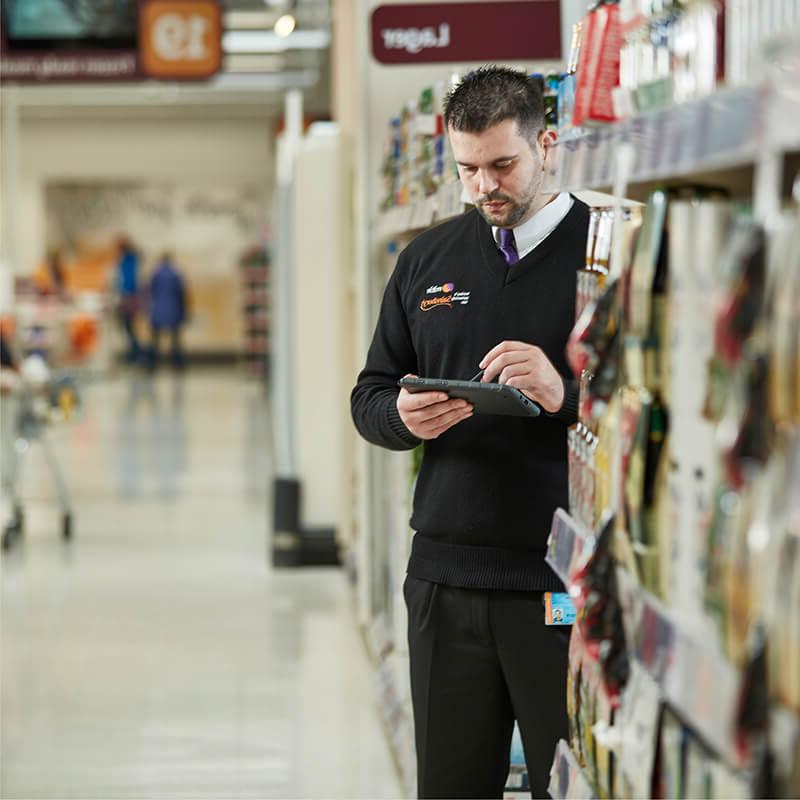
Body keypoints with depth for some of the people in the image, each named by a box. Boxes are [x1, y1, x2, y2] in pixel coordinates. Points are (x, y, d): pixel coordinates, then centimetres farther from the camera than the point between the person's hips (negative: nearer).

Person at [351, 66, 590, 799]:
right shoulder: (428, 260, 13)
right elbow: (369, 396, 16)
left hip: (568, 586, -4)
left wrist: (566, 397, -23)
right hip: (447, 580, 4)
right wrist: (403, 416, -7)